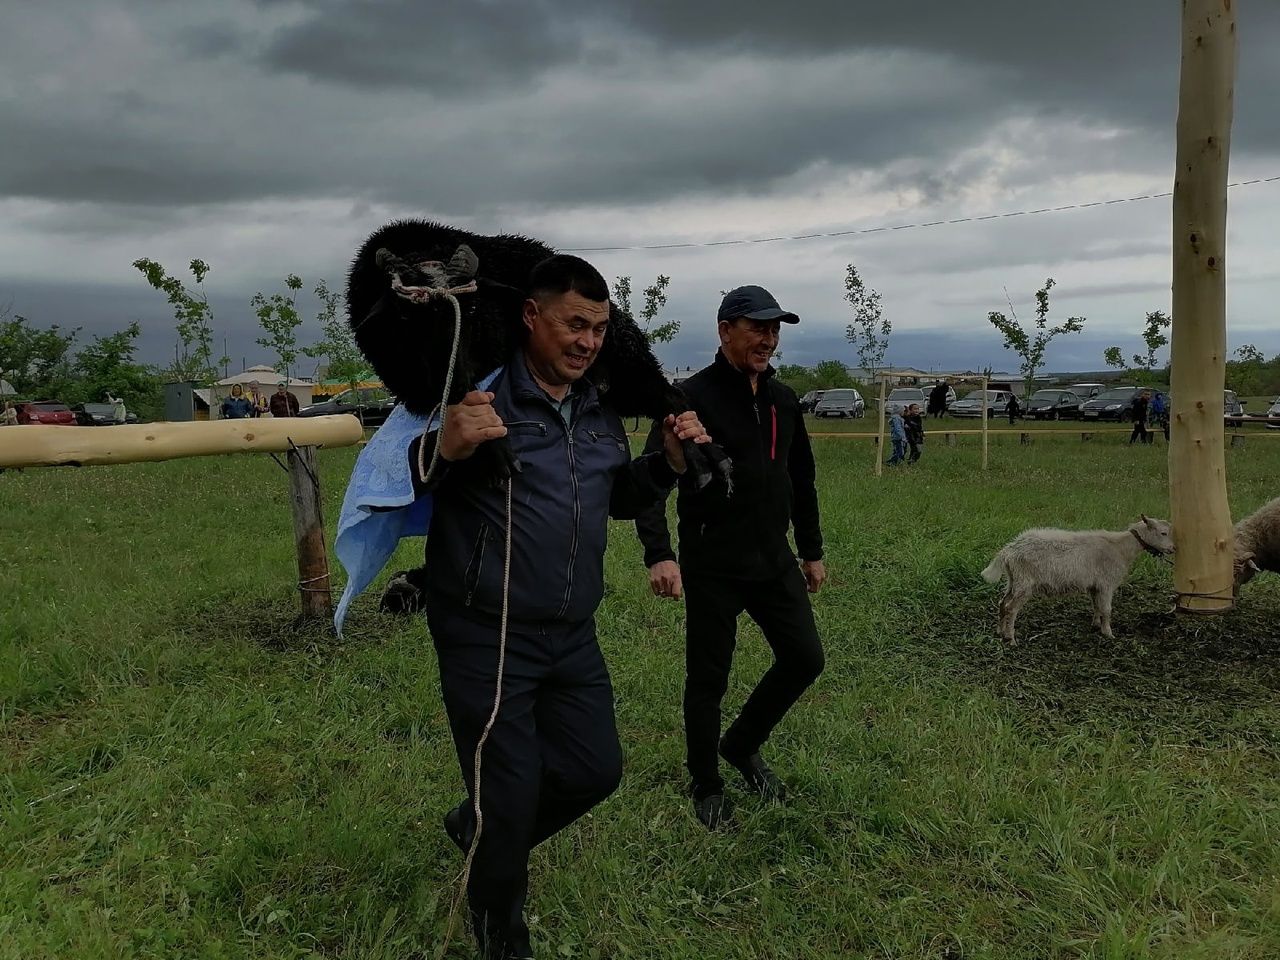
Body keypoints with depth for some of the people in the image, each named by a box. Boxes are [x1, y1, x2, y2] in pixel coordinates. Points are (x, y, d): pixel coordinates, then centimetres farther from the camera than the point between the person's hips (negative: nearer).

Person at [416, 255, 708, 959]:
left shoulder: (600, 411, 8)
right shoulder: (480, 395, -15)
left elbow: (620, 499, 20)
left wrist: (668, 461, 2)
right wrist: (445, 448, -40)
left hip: (572, 636, 7)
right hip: (486, 640, -7)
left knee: (595, 770, 16)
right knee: (510, 802, 4)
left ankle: (479, 827, 44)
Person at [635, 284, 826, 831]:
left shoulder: (783, 400, 9)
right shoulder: (694, 397, -13)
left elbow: (802, 481, 18)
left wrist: (812, 551, 19)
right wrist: (658, 554, -33)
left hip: (774, 561, 6)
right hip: (712, 567, -6)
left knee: (804, 659, 9)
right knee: (708, 679, 5)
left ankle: (742, 746, 32)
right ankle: (706, 786, 27)